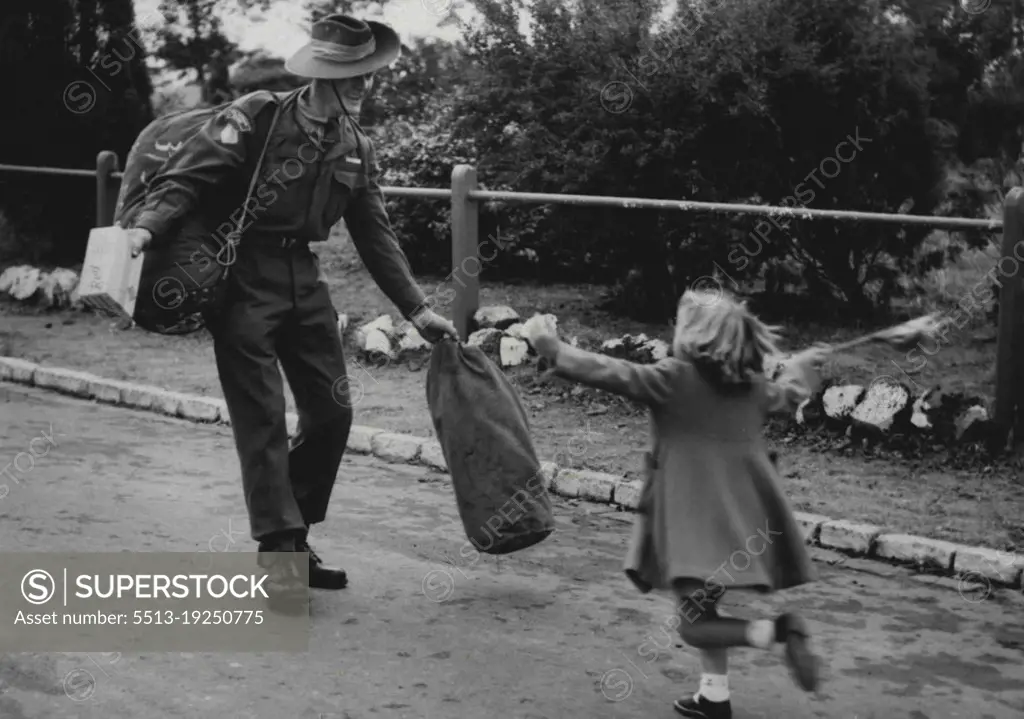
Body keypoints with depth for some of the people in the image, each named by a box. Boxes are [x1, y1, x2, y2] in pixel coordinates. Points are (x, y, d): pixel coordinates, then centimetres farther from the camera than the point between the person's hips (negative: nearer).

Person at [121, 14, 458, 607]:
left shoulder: (357, 149, 10)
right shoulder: (258, 117, -9)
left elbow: (376, 235, 14)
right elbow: (188, 176, -12)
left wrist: (417, 309, 10)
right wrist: (148, 226, -31)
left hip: (304, 278, 6)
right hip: (244, 276, -6)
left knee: (332, 412, 5)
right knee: (263, 417, -7)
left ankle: (296, 536, 20)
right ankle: (276, 546, 1)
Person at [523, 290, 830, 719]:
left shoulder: (674, 378, -9)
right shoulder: (752, 386, 10)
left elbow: (609, 373, -11)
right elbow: (790, 394, 31)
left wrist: (552, 350, -2)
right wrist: (802, 364, 53)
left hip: (698, 522, -7)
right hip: (750, 524, 7)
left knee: (695, 626, -4)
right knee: (705, 612, 21)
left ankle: (775, 630, -23)